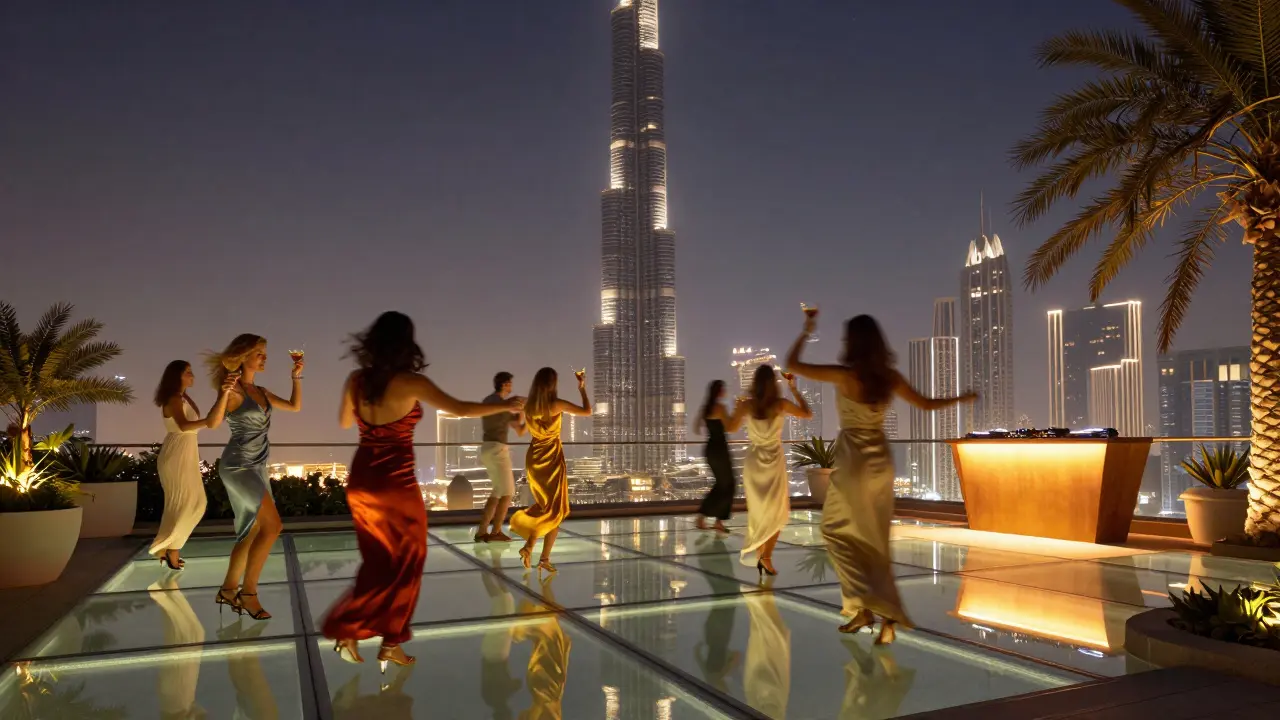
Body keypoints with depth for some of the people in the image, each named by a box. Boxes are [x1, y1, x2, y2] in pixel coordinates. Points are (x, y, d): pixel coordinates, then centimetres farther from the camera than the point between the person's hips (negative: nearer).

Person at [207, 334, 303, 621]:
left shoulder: (261, 392, 12)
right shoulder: (233, 389, -11)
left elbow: (295, 406, 18)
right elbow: (213, 423, -21)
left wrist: (296, 377, 8)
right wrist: (224, 393, -36)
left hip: (257, 467, 8)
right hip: (238, 465, -8)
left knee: (252, 532, 12)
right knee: (272, 525, -16)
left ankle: (228, 589, 24)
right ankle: (248, 592, -7)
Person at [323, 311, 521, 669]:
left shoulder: (356, 380, 0)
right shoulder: (410, 382, -15)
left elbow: (344, 422, 17)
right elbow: (461, 409, -12)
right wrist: (506, 406, 1)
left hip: (361, 480, 5)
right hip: (395, 483, -5)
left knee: (377, 562, 19)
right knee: (405, 563, 12)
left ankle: (349, 631, 15)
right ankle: (390, 643, 16)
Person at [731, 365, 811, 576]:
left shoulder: (746, 405, -8)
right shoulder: (781, 404, -12)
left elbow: (731, 428, 6)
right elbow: (807, 414, 3)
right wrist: (794, 389, 5)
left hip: (754, 461, 2)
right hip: (775, 461, -2)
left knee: (758, 510, 17)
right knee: (777, 512, 9)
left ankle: (759, 553, 20)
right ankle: (766, 556, -3)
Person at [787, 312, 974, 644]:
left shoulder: (845, 375, -16)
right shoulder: (890, 377, 0)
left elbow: (792, 365, -9)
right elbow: (926, 404, 12)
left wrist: (807, 331, 5)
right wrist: (961, 398, 30)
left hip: (854, 461, -6)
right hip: (880, 460, 6)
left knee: (838, 531, 8)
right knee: (874, 539, 14)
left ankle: (866, 607, 0)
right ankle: (884, 613, 16)